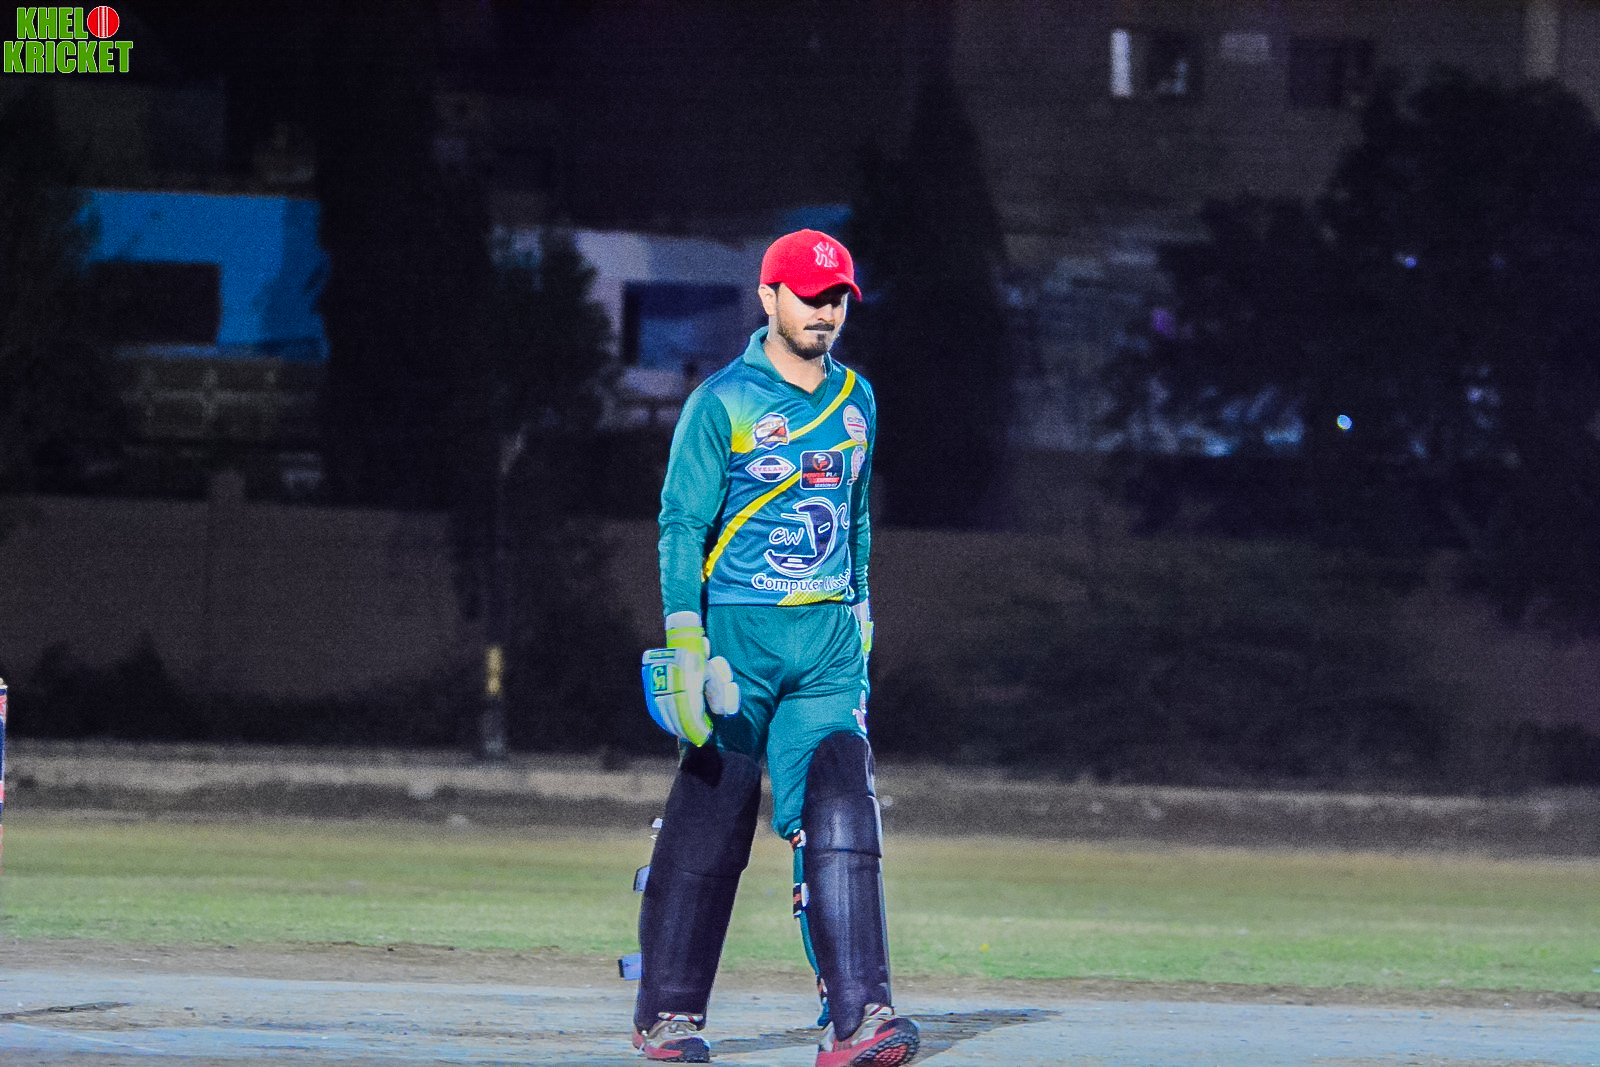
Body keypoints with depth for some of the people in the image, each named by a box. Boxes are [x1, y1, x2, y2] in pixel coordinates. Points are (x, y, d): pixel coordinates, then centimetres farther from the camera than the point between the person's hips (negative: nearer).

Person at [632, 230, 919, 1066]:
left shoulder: (856, 400, 13)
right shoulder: (724, 402, -5)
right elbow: (682, 526, -8)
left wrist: (859, 618, 20)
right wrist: (685, 646, -17)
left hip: (827, 648, 4)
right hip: (737, 635, -4)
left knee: (839, 814, -10)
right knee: (708, 826, 1)